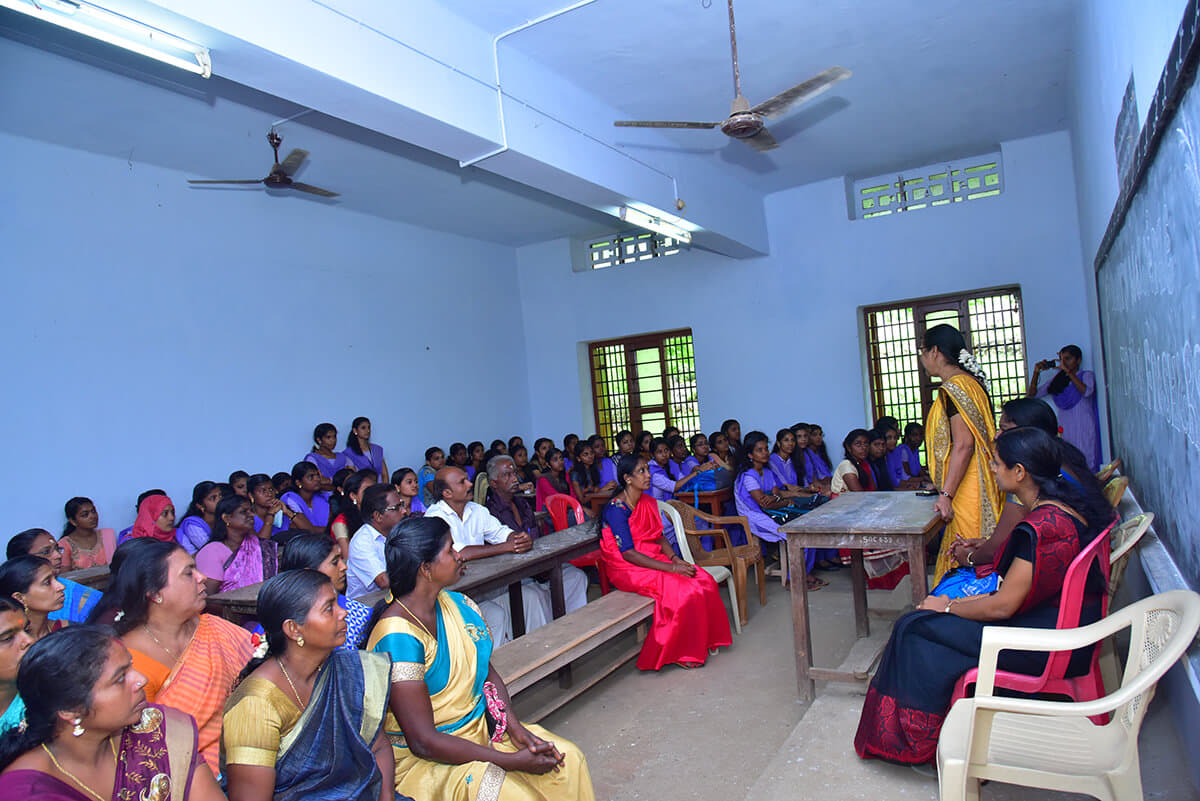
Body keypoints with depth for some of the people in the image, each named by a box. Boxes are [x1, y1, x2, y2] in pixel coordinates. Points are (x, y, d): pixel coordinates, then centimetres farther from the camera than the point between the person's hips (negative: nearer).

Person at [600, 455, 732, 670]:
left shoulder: (648, 502, 9)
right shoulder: (616, 509, -17)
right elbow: (628, 553, -22)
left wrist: (675, 558, -7)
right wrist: (671, 568, -24)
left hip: (652, 559, 8)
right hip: (627, 568, -7)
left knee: (704, 581, -13)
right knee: (683, 590, -27)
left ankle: (703, 642, 1)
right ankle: (678, 653, -10)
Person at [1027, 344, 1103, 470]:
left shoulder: (1086, 375, 3)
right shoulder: (1057, 380, 14)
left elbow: (1087, 391, -19)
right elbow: (1032, 395, 12)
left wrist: (1067, 371, -18)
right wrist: (1036, 372, 2)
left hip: (1084, 431, -4)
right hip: (1064, 430, 4)